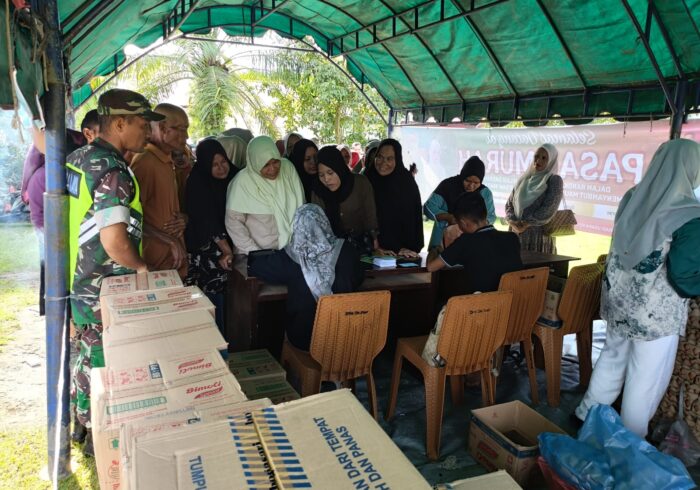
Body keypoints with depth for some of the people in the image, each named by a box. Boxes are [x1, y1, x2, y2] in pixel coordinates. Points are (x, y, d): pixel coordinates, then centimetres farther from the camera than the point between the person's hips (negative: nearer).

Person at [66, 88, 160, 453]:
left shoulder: (78, 157, 6)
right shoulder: (113, 172, -23)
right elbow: (114, 241, -32)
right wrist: (141, 266, -13)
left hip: (78, 280, 9)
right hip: (104, 291, -9)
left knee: (88, 356, 24)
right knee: (104, 364, 8)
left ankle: (82, 420, 42)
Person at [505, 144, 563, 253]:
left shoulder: (554, 180, -1)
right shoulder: (524, 179, 14)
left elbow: (548, 210, -12)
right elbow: (509, 204, 10)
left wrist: (525, 224, -14)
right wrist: (513, 222, -8)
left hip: (539, 234, -4)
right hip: (516, 234, 5)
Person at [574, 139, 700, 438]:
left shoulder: (632, 198, -3)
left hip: (619, 300, 6)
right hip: (656, 312, -6)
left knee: (612, 357, 23)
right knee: (646, 379, 10)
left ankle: (588, 413, 39)